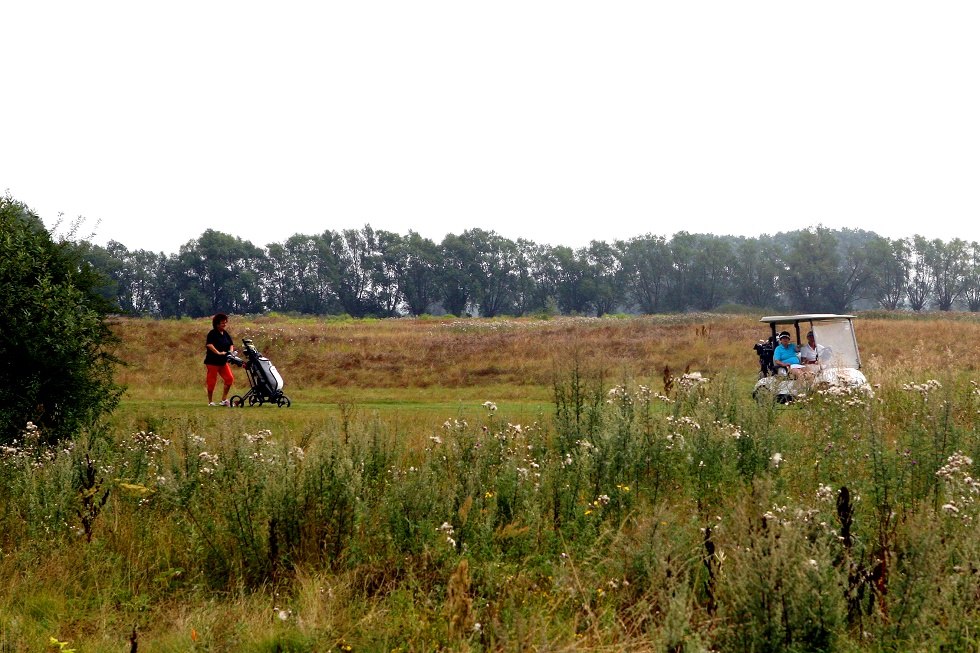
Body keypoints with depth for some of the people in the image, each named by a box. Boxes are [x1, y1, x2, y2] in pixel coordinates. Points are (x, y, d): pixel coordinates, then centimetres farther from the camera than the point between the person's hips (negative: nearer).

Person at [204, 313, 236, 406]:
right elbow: (209, 345, -24)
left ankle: (224, 399, 10)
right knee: (212, 381, -1)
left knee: (230, 379, 0)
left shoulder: (226, 334, 12)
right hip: (213, 361, -7)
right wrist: (218, 353, -31)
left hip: (223, 361, 7)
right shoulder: (212, 334, -11)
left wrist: (231, 351, -8)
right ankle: (210, 401, 9)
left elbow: (231, 344, 13)